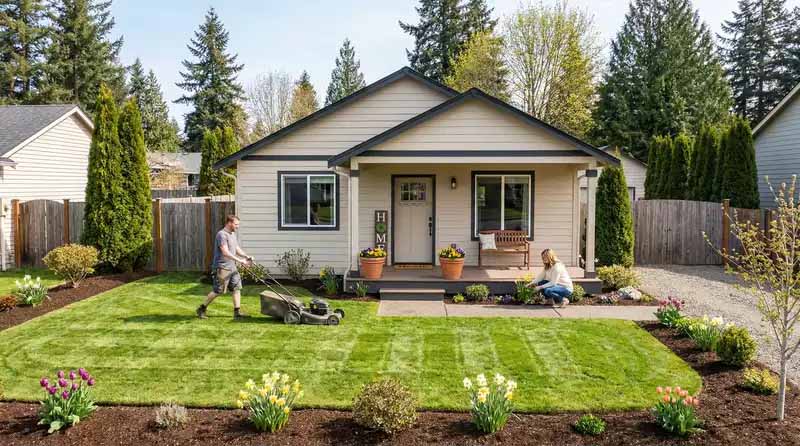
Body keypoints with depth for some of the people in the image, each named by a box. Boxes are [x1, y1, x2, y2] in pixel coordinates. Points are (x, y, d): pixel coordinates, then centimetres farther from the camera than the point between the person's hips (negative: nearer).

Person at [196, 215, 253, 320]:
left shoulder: (232, 234, 16)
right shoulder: (221, 234, -15)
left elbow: (237, 249, 17)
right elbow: (225, 252, -24)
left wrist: (247, 257, 0)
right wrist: (240, 260, -28)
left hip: (232, 267, 9)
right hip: (222, 267, -9)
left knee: (236, 288, 2)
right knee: (218, 291, -3)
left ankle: (237, 312, 4)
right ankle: (202, 309, 13)